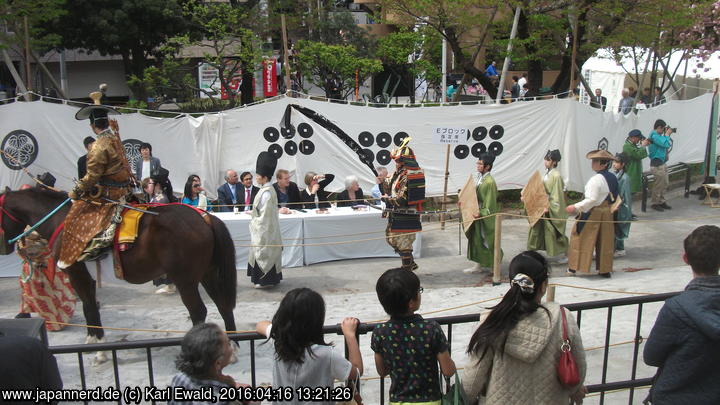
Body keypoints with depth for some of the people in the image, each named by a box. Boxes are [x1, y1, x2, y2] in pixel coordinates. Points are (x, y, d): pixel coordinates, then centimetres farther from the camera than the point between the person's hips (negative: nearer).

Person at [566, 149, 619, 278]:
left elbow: (591, 200, -25)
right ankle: (605, 269, 19)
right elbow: (615, 197, 12)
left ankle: (573, 267, 10)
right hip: (607, 213, 7)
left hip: (593, 214, -7)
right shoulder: (613, 178, 4)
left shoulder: (596, 180, -21)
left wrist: (575, 207, -22)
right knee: (605, 242, 13)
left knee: (581, 239, 5)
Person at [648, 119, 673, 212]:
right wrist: (667, 134, -14)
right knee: (658, 185, -1)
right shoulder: (654, 136, -19)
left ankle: (661, 201, 28)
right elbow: (666, 144, -25)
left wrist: (667, 135, 6)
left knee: (665, 184, 17)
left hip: (662, 163, 10)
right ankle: (654, 203, 11)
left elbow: (669, 144, 17)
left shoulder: (658, 135, 12)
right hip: (657, 165, -10)